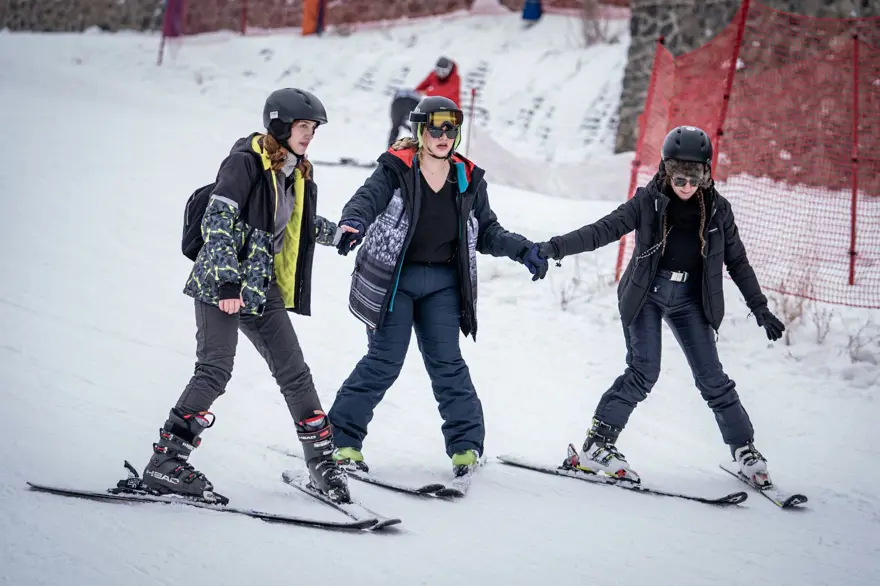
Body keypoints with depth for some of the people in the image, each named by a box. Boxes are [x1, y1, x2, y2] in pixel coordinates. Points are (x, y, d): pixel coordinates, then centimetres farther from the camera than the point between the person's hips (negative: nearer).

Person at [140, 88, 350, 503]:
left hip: (262, 291, 7)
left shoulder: (297, 175, 12)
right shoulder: (245, 162, -11)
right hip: (220, 286, -7)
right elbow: (217, 221, -19)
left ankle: (322, 461, 16)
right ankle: (165, 462, -14)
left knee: (294, 372, 6)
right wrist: (227, 281, -26)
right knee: (215, 371, -16)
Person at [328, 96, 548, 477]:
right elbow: (369, 198, -23)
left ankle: (466, 444, 8)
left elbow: (487, 232, 11)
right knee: (384, 361, -6)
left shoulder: (468, 180, 6)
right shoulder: (396, 170, -7)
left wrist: (522, 250, -6)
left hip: (443, 284, 3)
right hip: (394, 278, -3)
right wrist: (353, 222, -46)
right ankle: (342, 439, 4)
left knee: (446, 361, 0)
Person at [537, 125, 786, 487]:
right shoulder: (649, 201, -6)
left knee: (711, 377, 1)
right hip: (647, 293, -2)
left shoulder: (717, 210, 1)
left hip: (689, 298, 2)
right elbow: (605, 230, -10)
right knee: (644, 371, -15)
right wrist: (557, 247, -21)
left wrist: (760, 309, 9)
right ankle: (596, 446, -12)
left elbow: (737, 261, 9)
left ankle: (744, 449, 12)